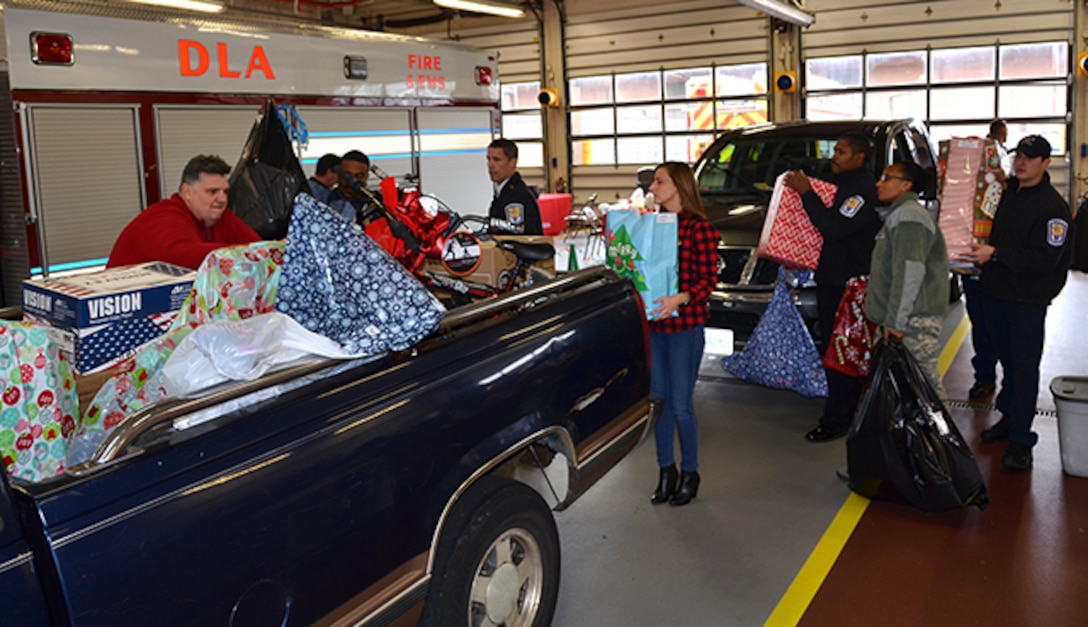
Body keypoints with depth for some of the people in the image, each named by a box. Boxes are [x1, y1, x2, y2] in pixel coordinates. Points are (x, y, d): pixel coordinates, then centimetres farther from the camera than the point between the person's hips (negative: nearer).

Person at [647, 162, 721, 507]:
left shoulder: (698, 227, -9)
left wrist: (680, 298, -27)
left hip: (685, 325, -6)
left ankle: (690, 472, 19)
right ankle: (666, 470, 25)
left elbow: (709, 278, -12)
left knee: (681, 404, 0)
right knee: (658, 399, 11)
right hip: (653, 323, 6)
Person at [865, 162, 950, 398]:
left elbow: (910, 270, -20)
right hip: (911, 318, 10)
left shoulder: (908, 215, -11)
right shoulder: (899, 215, 22)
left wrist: (896, 321, -21)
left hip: (915, 319, -10)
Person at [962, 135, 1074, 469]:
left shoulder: (1053, 207, -12)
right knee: (1008, 360, 17)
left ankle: (1020, 438, 2)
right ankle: (1009, 418, 31)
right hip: (995, 290, 6)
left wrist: (996, 253, -26)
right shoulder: (1006, 191, 9)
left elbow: (1044, 259, -20)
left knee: (1025, 366, -3)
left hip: (1029, 298, -6)